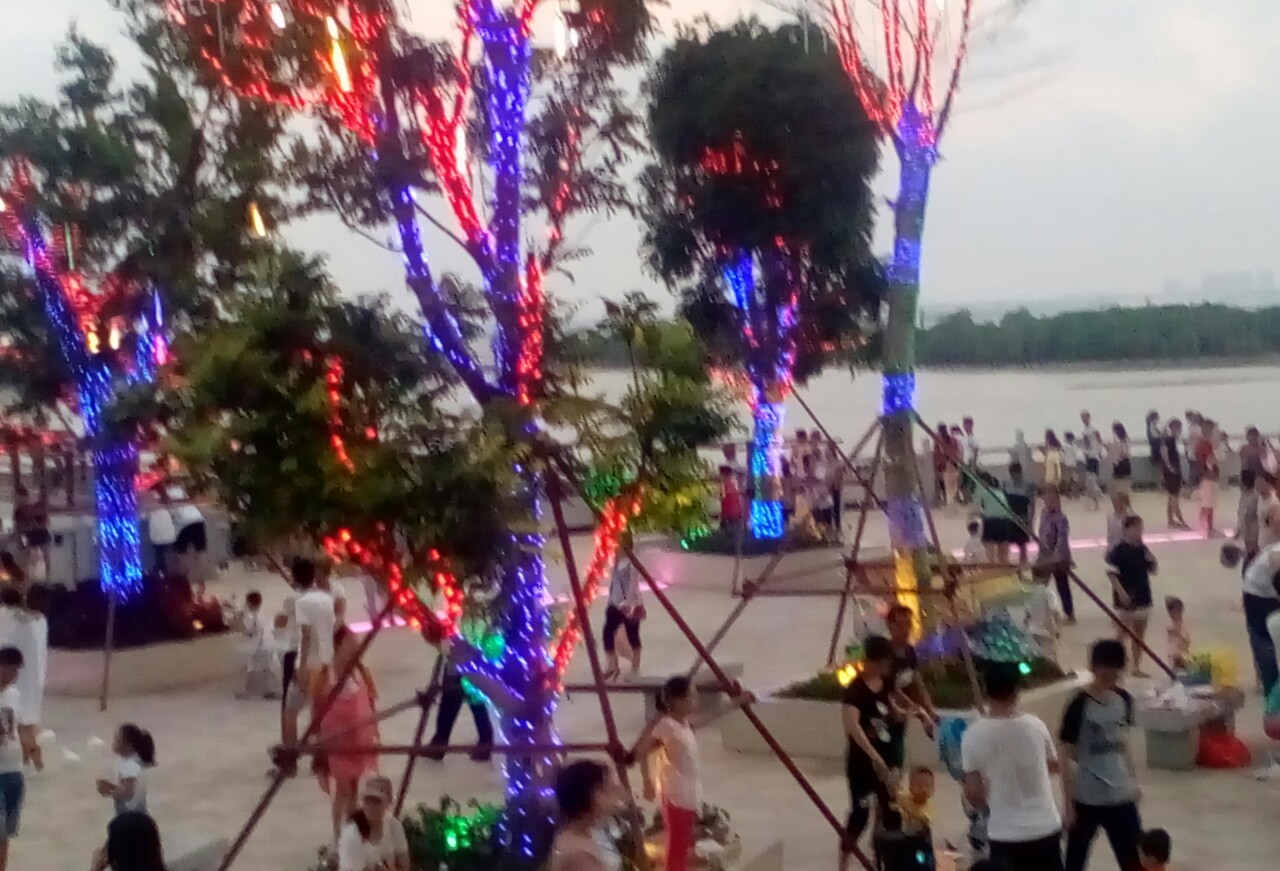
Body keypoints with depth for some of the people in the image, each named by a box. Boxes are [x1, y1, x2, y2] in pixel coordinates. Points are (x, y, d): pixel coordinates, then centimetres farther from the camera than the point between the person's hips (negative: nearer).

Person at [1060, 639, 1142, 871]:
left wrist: (1133, 780, 15)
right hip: (1087, 798, -5)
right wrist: (1068, 802, -12)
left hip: (1121, 796, 5)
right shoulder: (1079, 706, -16)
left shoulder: (1124, 699, 0)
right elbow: (1067, 757, -12)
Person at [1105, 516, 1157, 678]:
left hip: (1143, 596, 7)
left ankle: (1136, 667, 21)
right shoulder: (1119, 550, -15)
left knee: (1139, 633, 12)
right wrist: (1121, 592, -23)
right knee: (1125, 632, -1)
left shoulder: (1143, 549, 6)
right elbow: (1111, 573, -17)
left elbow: (1152, 571, 12)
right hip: (1127, 598, -7)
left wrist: (1152, 560, -9)